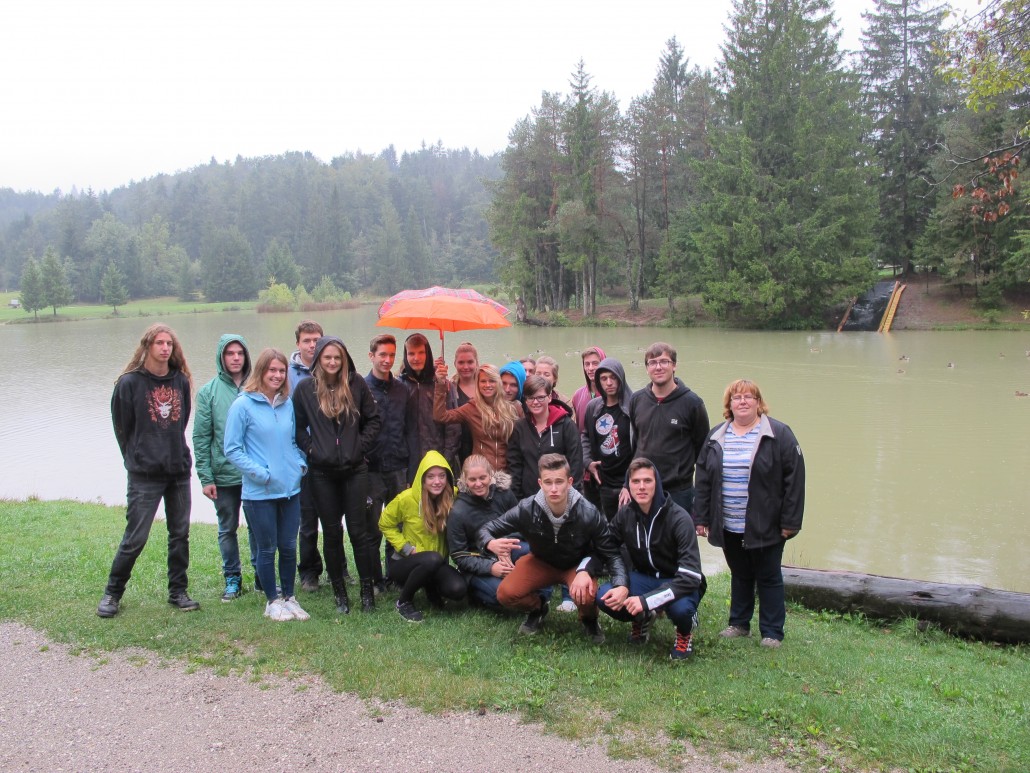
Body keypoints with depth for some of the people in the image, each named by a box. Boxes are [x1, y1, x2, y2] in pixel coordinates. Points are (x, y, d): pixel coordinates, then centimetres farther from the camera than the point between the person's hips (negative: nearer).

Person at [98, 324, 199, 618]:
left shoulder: (181, 381, 5)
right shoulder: (130, 382, -6)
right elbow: (122, 428, -1)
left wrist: (176, 454, 8)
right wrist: (137, 459, 3)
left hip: (179, 471, 4)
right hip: (144, 475, -4)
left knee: (180, 535, 10)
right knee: (135, 538, -1)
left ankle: (178, 592, 21)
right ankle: (112, 593, 17)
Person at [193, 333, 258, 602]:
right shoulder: (208, 392, -1)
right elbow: (201, 437, -2)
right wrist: (205, 477, -7)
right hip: (224, 475, 0)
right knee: (227, 528, 11)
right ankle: (232, 578, 25)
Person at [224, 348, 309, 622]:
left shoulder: (288, 404, 6)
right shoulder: (243, 405, -9)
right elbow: (232, 449, -9)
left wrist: (301, 463, 3)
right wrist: (260, 473, -15)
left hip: (291, 489, 5)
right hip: (260, 492, -4)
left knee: (289, 546, 11)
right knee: (267, 548, 7)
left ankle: (289, 597, 27)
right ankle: (272, 601, 23)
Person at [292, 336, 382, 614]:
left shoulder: (356, 384, -1)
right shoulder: (305, 388, -1)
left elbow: (373, 419, 6)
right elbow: (297, 426, 6)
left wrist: (360, 446, -3)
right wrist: (310, 448, -6)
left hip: (354, 469, 0)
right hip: (322, 473, 1)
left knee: (359, 530, 2)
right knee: (332, 532, 8)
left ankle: (367, 590, 13)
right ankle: (339, 592, 20)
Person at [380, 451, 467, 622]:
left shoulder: (454, 498, -11)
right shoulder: (406, 499, -16)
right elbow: (385, 525, -1)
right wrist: (407, 548, -11)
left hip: (436, 565, 3)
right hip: (404, 563, -3)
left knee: (458, 590, -25)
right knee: (432, 559, -36)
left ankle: (431, 587, 11)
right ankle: (404, 601, -10)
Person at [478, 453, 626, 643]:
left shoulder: (588, 514, -31)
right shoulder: (527, 509, -28)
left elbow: (612, 554, -22)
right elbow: (485, 530, -19)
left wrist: (620, 586, -41)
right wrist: (492, 544, -43)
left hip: (578, 563, -1)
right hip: (541, 561, 2)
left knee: (586, 596, -34)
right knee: (506, 594, -22)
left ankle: (589, 620, 6)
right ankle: (538, 608, 14)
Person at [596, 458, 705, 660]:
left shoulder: (679, 518, -22)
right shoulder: (625, 514, -8)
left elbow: (691, 576, -28)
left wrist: (646, 600, -35)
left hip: (679, 583, -3)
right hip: (644, 578, 4)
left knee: (680, 607, -38)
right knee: (604, 596, -24)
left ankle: (685, 633, 2)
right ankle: (642, 619, 10)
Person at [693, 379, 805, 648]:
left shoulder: (779, 434, -6)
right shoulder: (716, 437, 7)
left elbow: (794, 480, -9)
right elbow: (703, 480, 9)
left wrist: (790, 522, -12)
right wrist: (701, 518, 5)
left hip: (765, 526, -4)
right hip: (729, 526, 4)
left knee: (769, 577, 7)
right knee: (740, 575, 16)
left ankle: (771, 632, 18)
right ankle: (739, 623, 30)